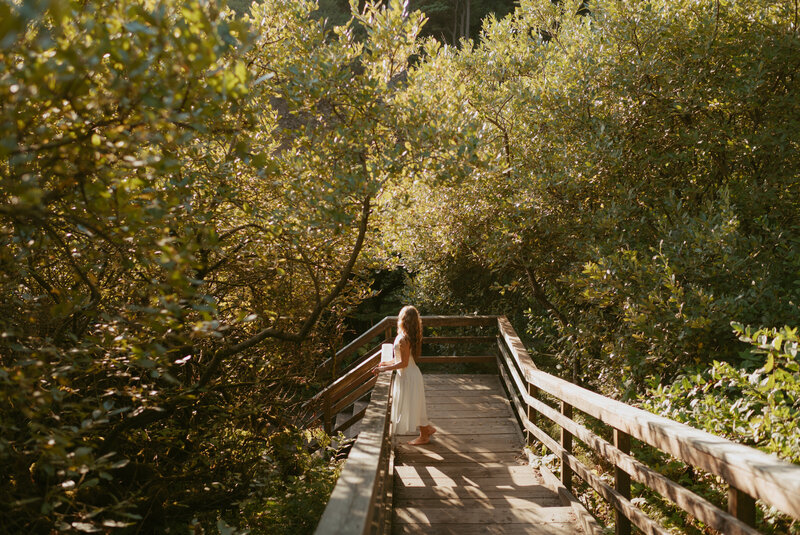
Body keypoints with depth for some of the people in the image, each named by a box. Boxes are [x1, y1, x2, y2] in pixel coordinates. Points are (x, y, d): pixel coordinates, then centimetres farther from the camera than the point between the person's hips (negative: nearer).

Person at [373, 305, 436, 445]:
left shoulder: (403, 339, -25)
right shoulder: (408, 336, 4)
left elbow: (403, 363, -23)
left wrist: (384, 369, -17)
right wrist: (386, 363, 17)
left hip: (409, 376, -9)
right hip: (409, 374, 9)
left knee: (413, 405, 5)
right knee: (414, 406, 20)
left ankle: (424, 436, 19)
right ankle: (428, 428, 33)